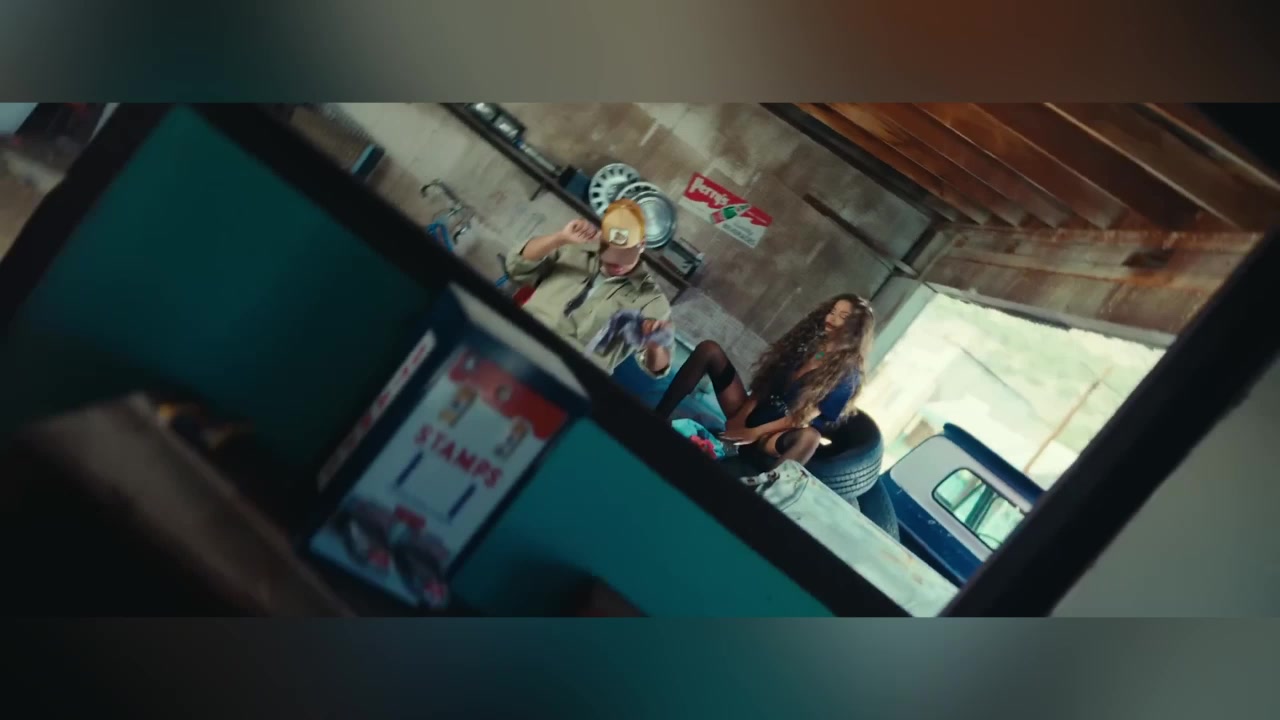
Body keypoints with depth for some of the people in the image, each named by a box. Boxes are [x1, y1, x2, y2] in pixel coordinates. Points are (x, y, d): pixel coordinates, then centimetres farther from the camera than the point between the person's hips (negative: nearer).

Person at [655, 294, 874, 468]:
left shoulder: (847, 373, -8)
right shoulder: (806, 342, 8)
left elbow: (805, 417, -14)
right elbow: (764, 384, 7)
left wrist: (755, 433, -18)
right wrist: (739, 418, -7)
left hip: (774, 435, -6)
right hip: (750, 414, 6)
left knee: (809, 437, -42)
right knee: (709, 349, -6)